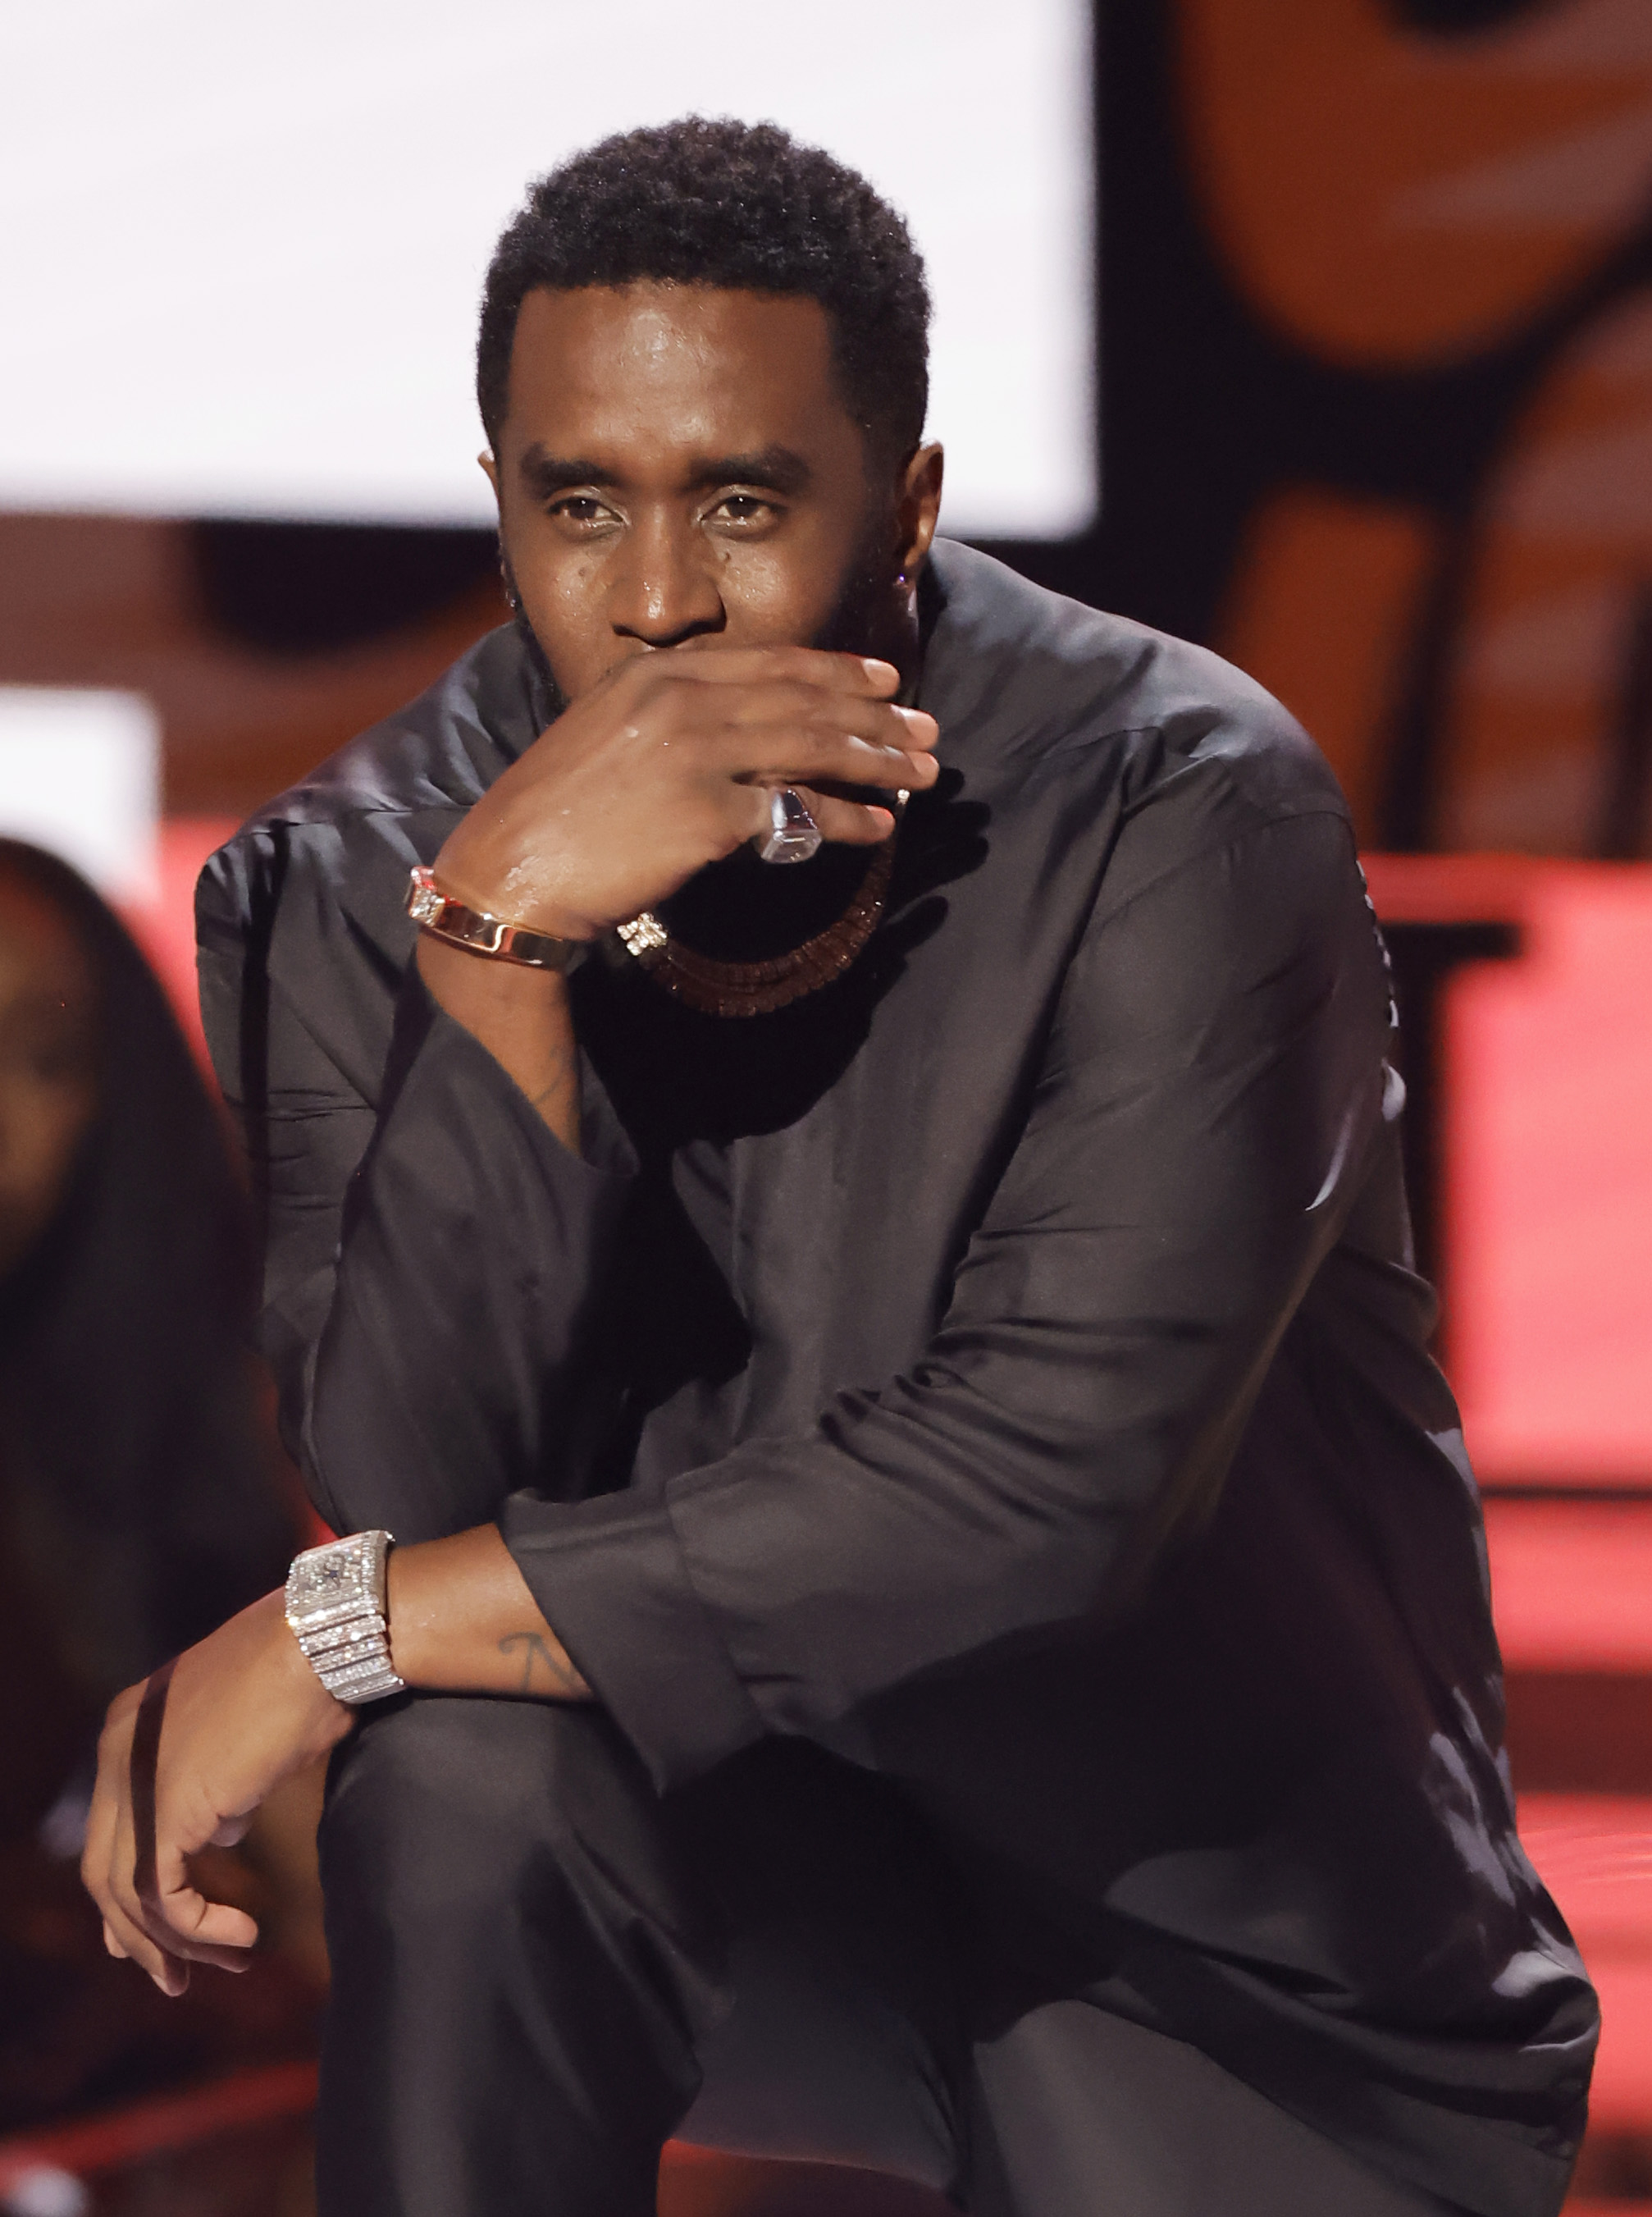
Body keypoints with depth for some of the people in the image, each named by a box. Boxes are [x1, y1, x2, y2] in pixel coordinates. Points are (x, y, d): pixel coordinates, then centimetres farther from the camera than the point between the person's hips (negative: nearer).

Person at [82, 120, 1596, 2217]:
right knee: (464, 1766, -29)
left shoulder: (1182, 820, -20)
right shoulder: (353, 884, -10)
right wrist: (502, 936, -36)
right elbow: (419, 1482, -22)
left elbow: (1052, 1484, -29)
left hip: (1244, 1965, -1)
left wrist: (336, 1632, -26)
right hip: (755, 1843, 1)